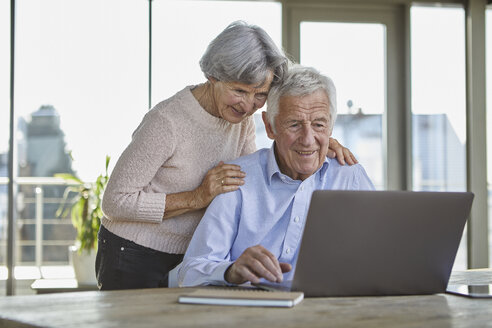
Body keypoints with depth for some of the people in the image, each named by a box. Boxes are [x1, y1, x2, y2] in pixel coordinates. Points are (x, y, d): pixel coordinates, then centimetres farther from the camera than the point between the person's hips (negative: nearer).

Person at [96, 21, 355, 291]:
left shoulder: (241, 117, -1)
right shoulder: (166, 122, -24)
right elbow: (116, 202, -22)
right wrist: (197, 198, -26)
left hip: (187, 258, 6)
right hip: (133, 261, -6)